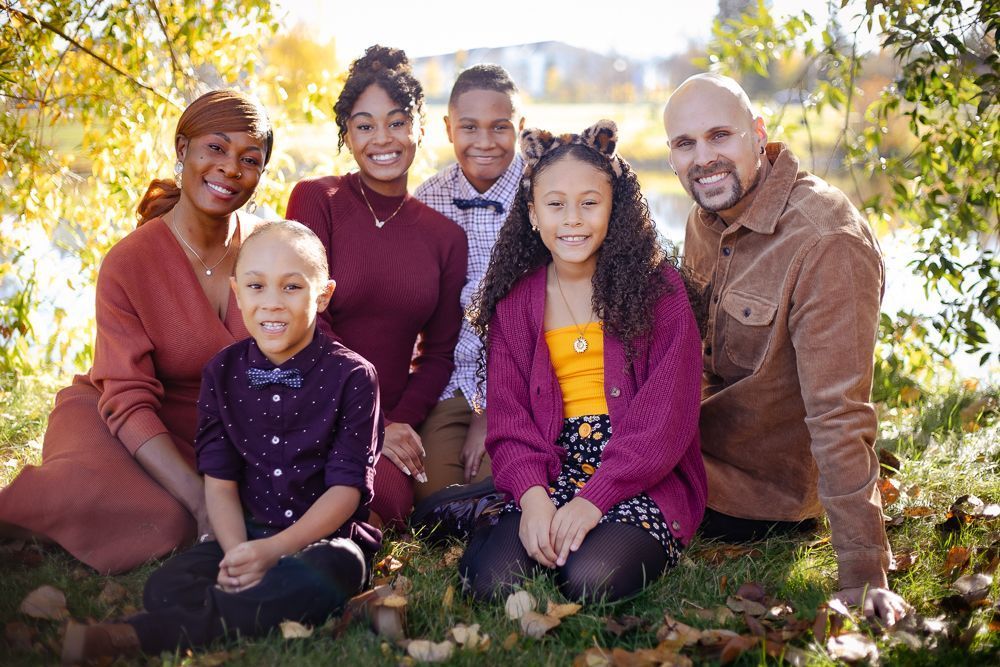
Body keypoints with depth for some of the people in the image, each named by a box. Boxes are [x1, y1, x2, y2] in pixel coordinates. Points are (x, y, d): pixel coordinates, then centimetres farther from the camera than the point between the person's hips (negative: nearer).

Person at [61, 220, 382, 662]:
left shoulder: (352, 376, -5)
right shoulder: (223, 372, 5)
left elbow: (347, 486, -8)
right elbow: (219, 481, 2)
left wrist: (274, 550, -21)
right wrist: (236, 554, -18)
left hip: (326, 536, -2)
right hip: (246, 534, 2)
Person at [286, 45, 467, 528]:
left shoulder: (445, 236, 9)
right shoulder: (316, 199, -2)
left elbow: (438, 352, 10)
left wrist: (401, 420, -9)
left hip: (394, 418, 4)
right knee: (386, 497, -31)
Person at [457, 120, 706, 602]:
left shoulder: (657, 286, 0)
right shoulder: (513, 301, 10)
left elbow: (666, 416, -7)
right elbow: (508, 417, 4)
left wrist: (594, 499, -17)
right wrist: (532, 495, -16)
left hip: (644, 482, -2)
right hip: (552, 477, 2)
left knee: (591, 579, -29)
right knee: (489, 580, -24)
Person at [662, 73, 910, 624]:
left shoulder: (825, 242, -27)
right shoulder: (707, 217, 0)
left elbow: (838, 415, -30)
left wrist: (862, 573, -29)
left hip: (762, 495, -8)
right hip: (700, 450, 8)